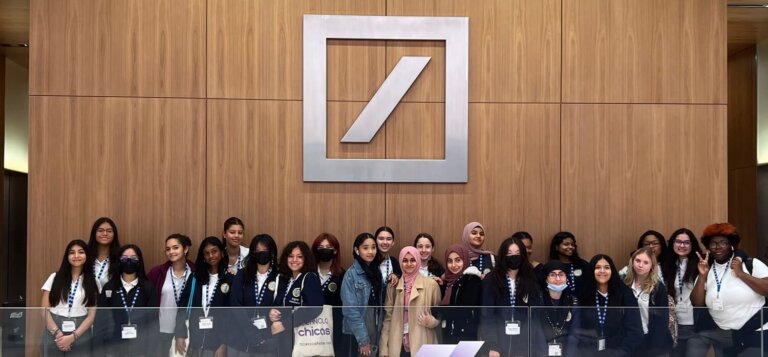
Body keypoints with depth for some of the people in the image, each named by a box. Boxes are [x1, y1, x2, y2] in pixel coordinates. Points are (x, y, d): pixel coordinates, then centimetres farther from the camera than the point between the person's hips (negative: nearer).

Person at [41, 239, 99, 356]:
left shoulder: (93, 282, 5)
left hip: (80, 334, 0)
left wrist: (73, 336, -12)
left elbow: (92, 315, 0)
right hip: (54, 333, 0)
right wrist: (57, 333, -10)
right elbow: (45, 309, 2)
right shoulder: (55, 277, 6)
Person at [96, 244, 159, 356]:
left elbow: (153, 320, 0)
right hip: (114, 347, 1)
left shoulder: (148, 287, 1)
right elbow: (101, 319, 3)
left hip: (140, 348, -1)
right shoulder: (109, 287, 3)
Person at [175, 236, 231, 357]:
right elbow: (183, 306, 6)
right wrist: (180, 335, -1)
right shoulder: (195, 278, 8)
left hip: (217, 341, -3)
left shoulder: (229, 279, -3)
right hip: (194, 341, 3)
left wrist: (224, 343, -9)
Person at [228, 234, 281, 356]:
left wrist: (262, 337, -10)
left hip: (268, 344, -1)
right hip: (240, 341, 1)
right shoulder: (242, 275, 5)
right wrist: (251, 334, -13)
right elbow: (235, 307, -2)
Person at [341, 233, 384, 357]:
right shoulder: (351, 274, -11)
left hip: (375, 331, 6)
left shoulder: (377, 271, 7)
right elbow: (350, 309, -15)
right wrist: (363, 339, -17)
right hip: (356, 333, -6)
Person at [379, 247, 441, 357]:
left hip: (421, 345, -2)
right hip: (398, 346, 2)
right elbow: (388, 317, 8)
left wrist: (431, 321, -12)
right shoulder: (393, 286, 8)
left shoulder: (431, 284, 2)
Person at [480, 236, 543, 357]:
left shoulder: (530, 281, 4)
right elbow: (487, 314, -5)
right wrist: (491, 346, -12)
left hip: (524, 343, 1)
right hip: (500, 341, -1)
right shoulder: (491, 280, -2)